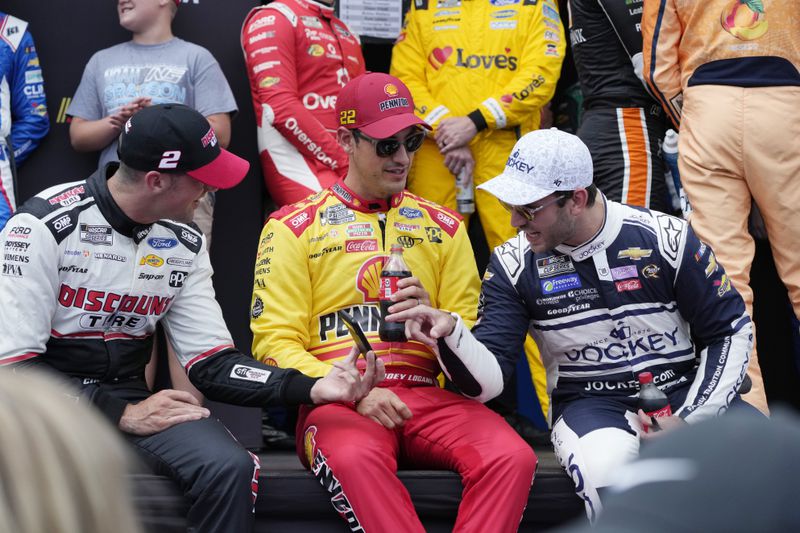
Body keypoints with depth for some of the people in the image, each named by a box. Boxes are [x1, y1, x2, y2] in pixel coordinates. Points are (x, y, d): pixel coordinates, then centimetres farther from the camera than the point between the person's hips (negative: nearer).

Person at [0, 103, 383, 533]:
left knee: (229, 467, -24)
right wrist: (123, 415, -20)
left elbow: (211, 363, 5)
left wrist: (312, 388, -9)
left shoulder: (185, 243, 5)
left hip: (128, 396, 5)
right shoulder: (45, 225, -13)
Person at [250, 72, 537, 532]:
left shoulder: (444, 226, 20)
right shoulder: (293, 227, 10)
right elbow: (276, 343, 1)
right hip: (337, 400, -3)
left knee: (513, 457, -28)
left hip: (428, 395, 3)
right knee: (355, 459, -40)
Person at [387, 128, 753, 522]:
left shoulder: (666, 238, -5)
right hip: (589, 404, 0)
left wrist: (688, 419, -10)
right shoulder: (512, 264, -1)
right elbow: (488, 381, -4)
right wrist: (451, 334, -26)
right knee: (608, 475, -37)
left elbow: (731, 330, 2)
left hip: (683, 392, 1)